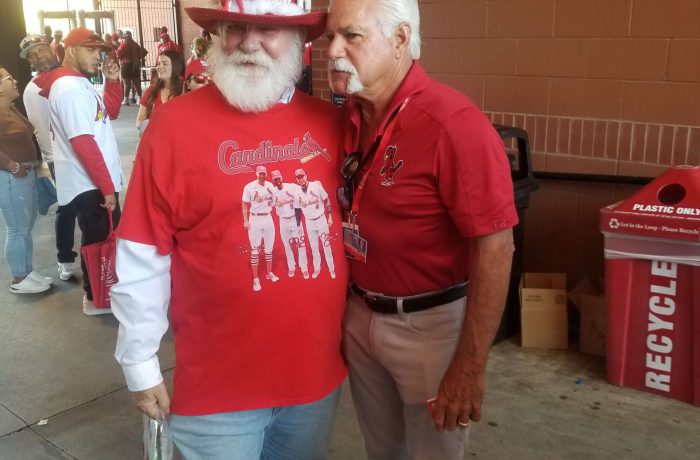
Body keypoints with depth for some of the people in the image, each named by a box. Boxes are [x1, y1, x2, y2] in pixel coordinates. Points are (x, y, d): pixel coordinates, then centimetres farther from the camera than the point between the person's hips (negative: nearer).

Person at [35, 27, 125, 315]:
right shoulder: (70, 88, -19)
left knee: (106, 236, 19)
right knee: (99, 239, 1)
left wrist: (112, 81, 5)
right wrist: (106, 186, -22)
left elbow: (111, 113, 19)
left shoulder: (78, 83, 12)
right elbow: (83, 142, -24)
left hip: (95, 180, 10)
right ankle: (95, 298, 15)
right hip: (90, 183, -10)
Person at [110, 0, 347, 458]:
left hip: (319, 369, 4)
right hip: (219, 383, -3)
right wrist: (141, 361, -3)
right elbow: (141, 257, -8)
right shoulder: (175, 123, -12)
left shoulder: (329, 121, -2)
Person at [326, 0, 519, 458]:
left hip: (429, 323, -6)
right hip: (361, 315, 7)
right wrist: (345, 308, 10)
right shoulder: (350, 116, 0)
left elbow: (494, 248, -22)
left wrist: (470, 368, -21)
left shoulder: (452, 124, -23)